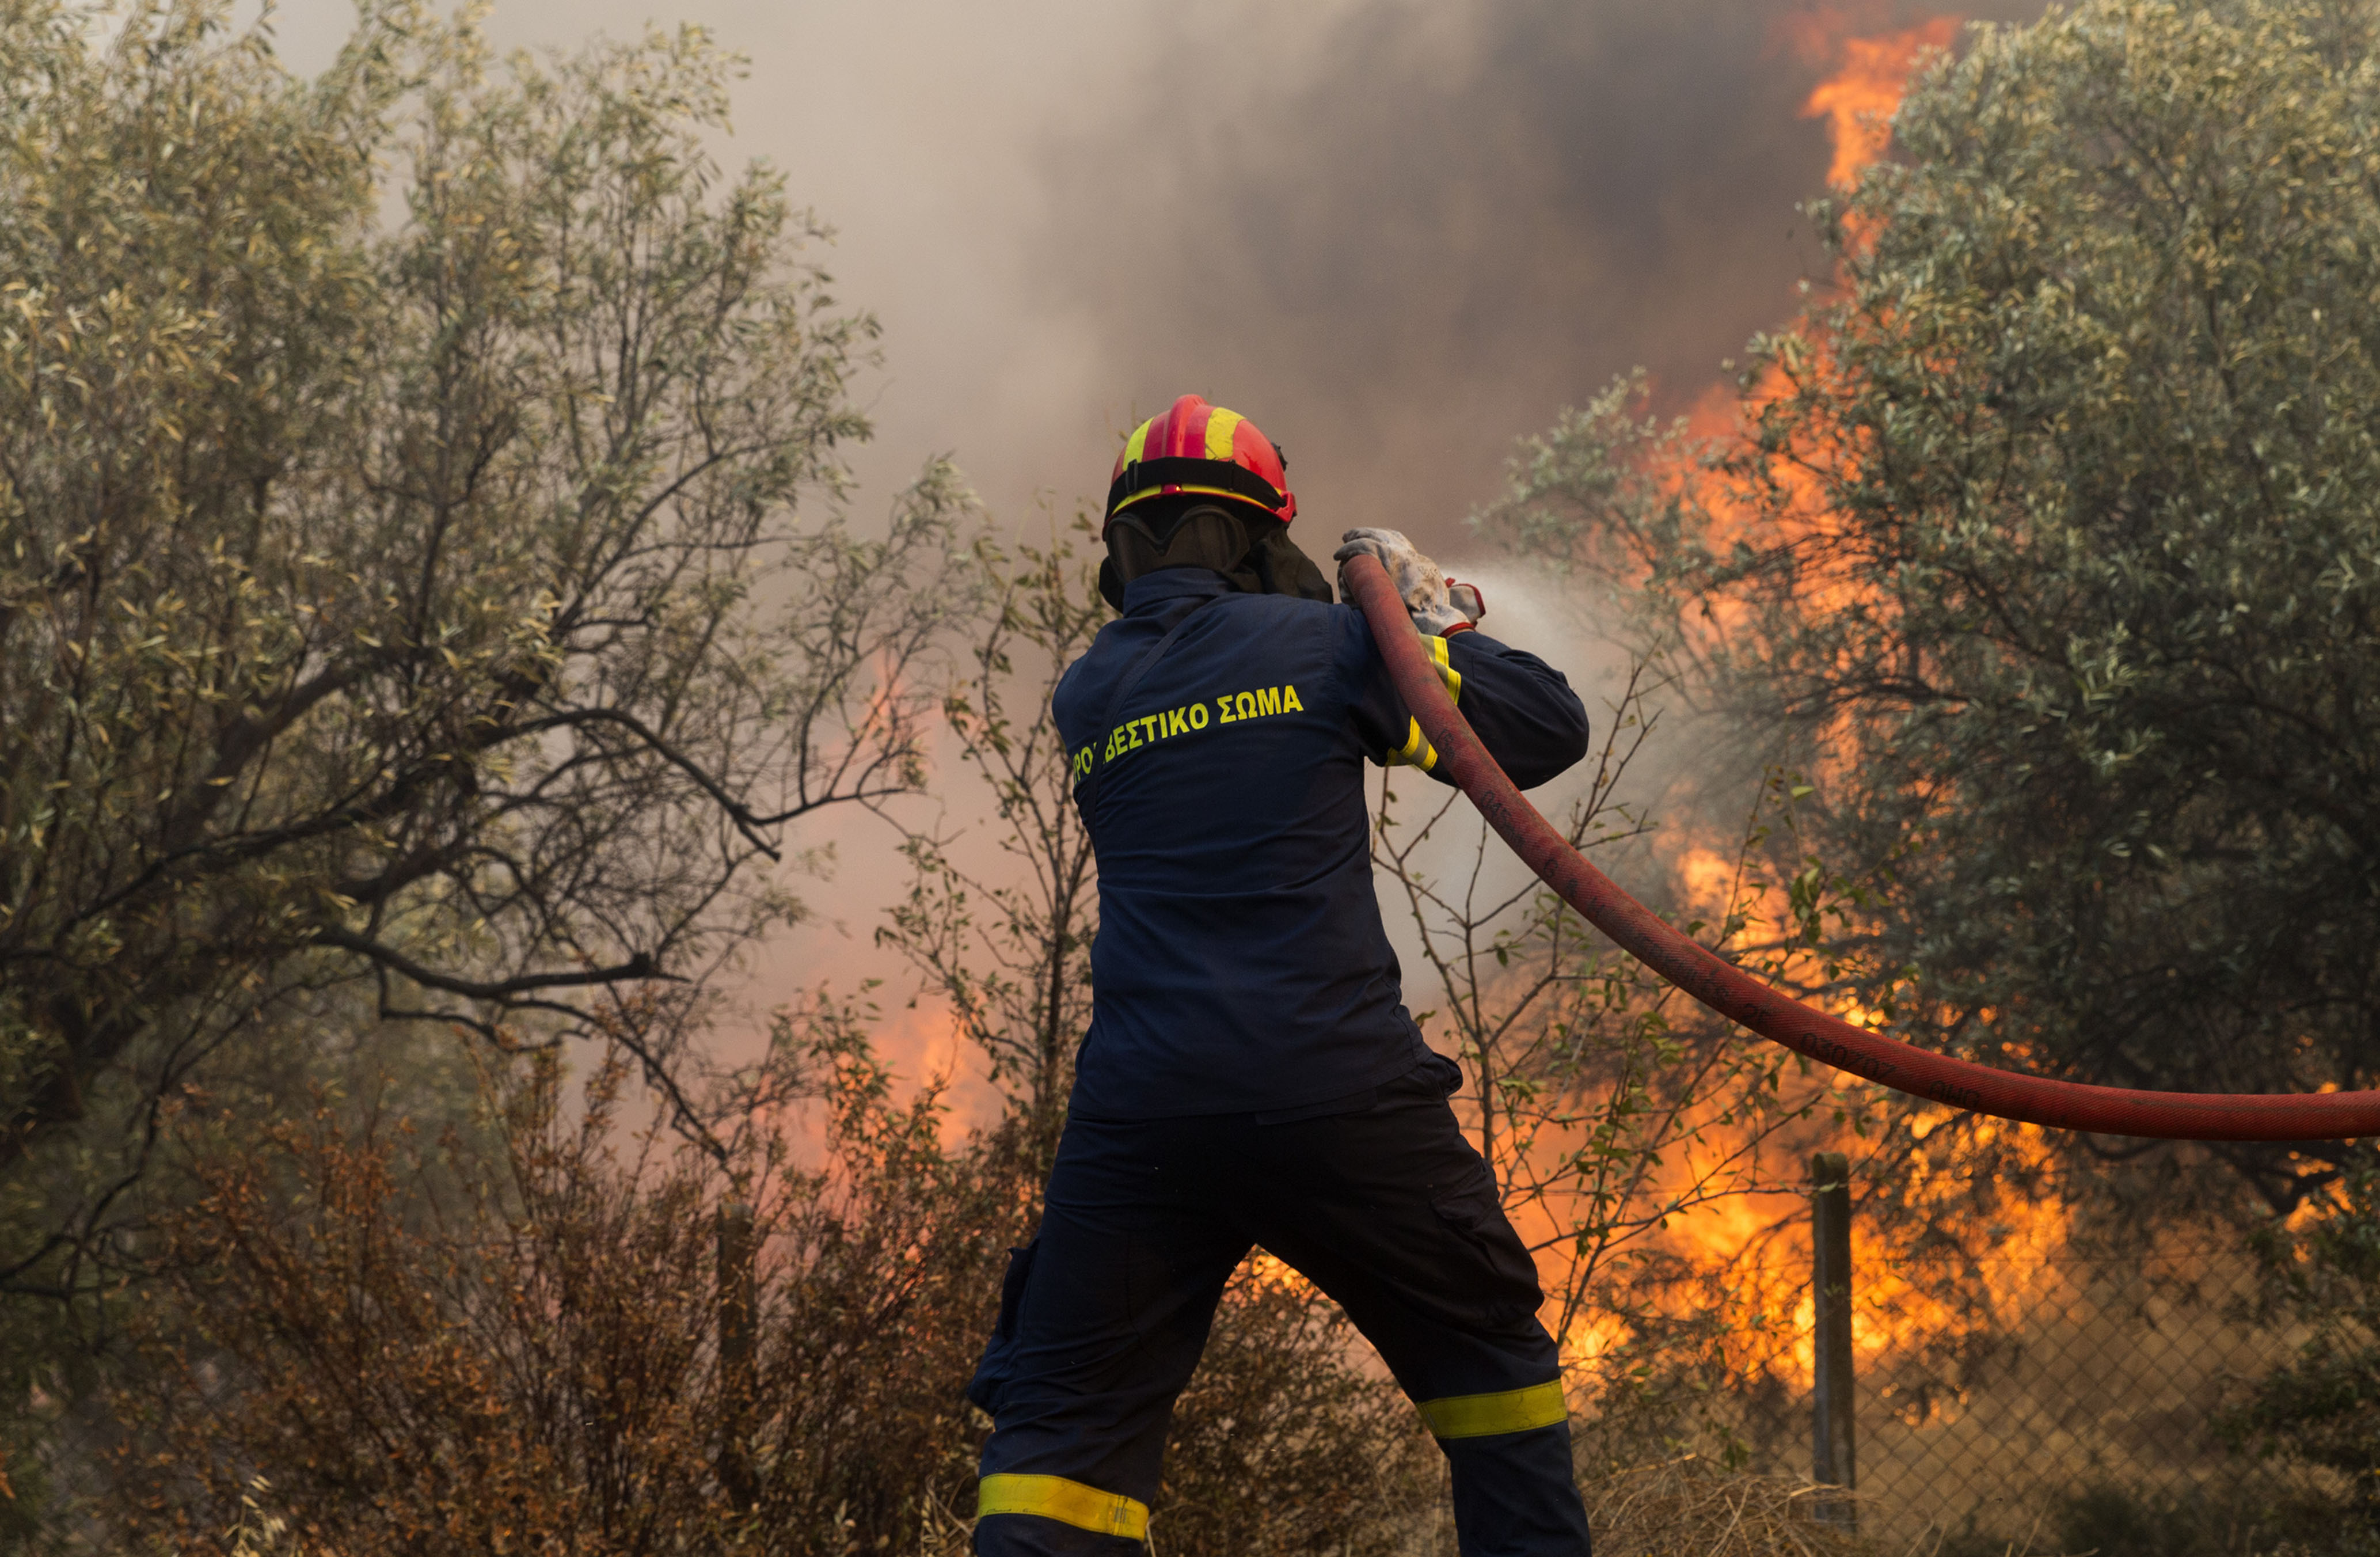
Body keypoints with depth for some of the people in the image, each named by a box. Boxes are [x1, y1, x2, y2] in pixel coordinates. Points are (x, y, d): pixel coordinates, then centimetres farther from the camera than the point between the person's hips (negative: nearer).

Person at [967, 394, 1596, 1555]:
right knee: (1490, 1351, 18)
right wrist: (1434, 611, 22)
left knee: (1066, 1418, 5)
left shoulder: (1085, 696, 14)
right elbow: (1548, 731, 6)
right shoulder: (1318, 641, 4)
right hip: (1334, 1095, -2)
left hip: (1142, 1115, 2)